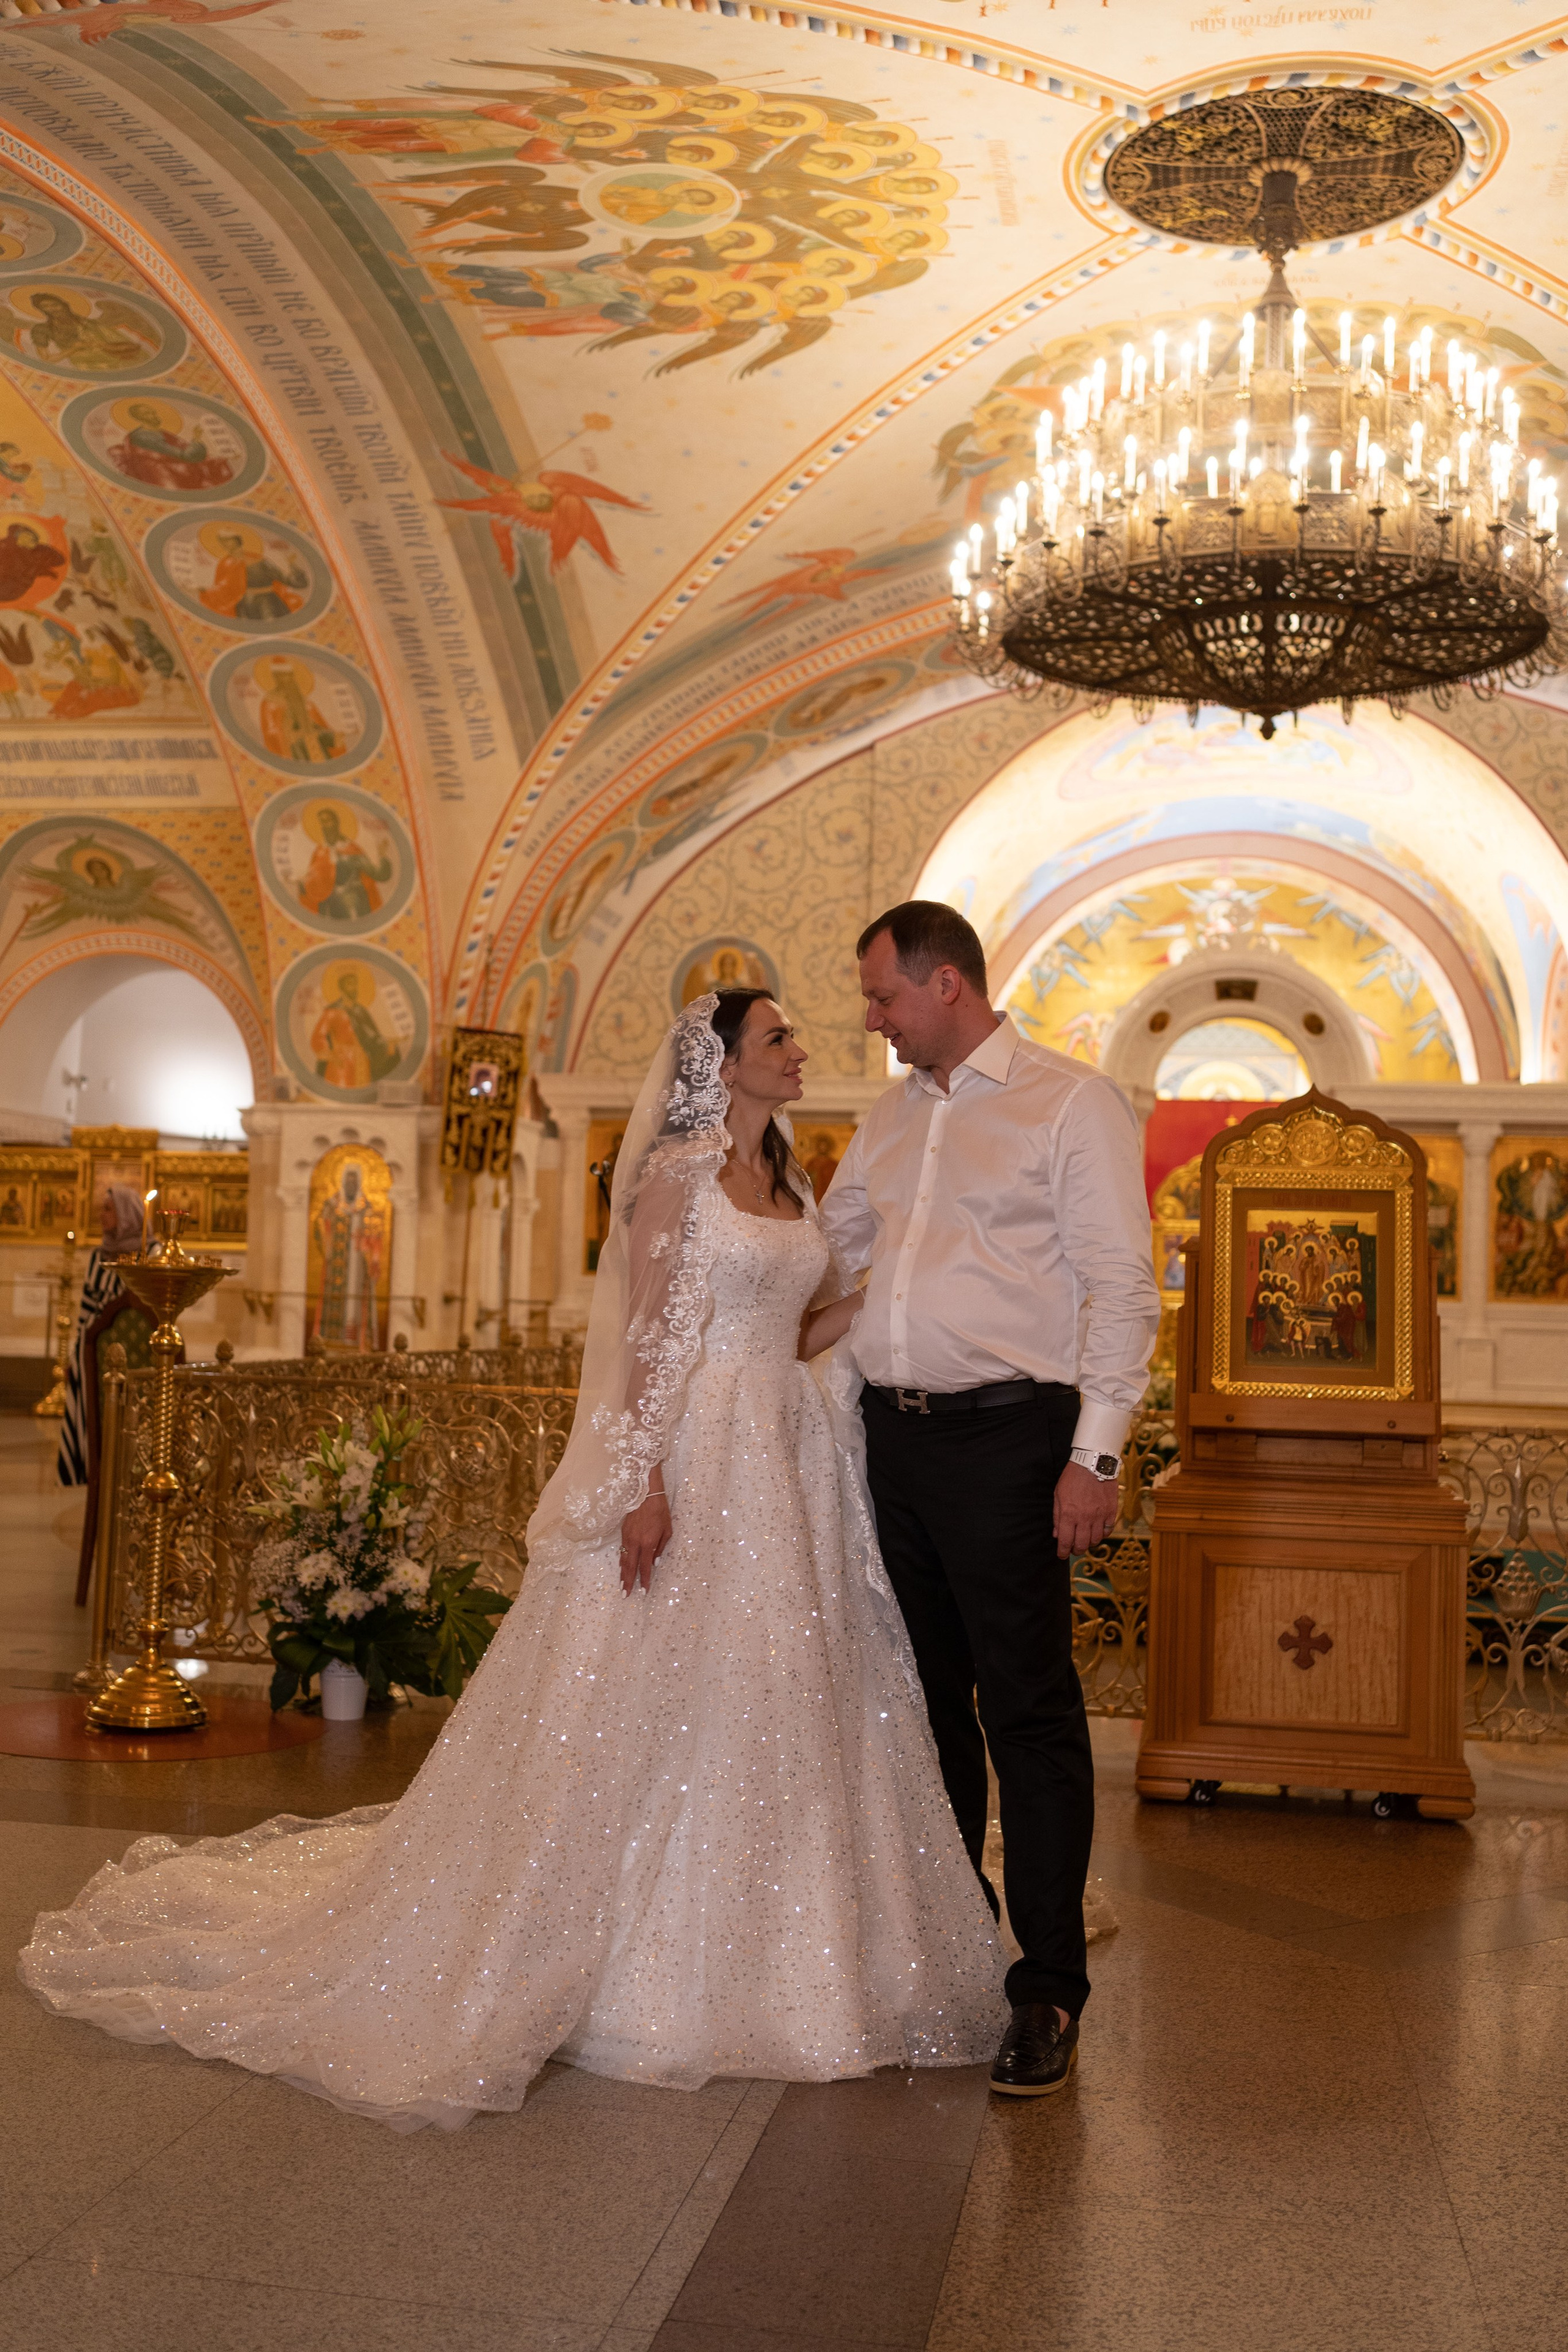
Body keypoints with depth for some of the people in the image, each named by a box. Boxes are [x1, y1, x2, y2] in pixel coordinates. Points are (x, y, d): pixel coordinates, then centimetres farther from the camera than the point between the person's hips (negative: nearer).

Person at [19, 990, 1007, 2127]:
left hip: (788, 1464, 8)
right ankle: (630, 1960, 16)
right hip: (693, 1455, -8)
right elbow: (651, 1336, -13)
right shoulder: (675, 1172, -8)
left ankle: (750, 1959, 25)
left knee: (781, 1710, 11)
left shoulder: (792, 1184, 15)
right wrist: (645, 1483, -19)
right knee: (644, 1705, 0)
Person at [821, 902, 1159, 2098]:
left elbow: (1123, 1288, -10)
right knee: (930, 1700, 14)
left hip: (1009, 1437, -6)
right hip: (895, 1434, 7)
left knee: (1030, 1716, -3)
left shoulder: (1072, 1101, -5)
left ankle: (1049, 1994, 7)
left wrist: (1095, 1458, -15)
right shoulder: (892, 1115, 16)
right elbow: (825, 1249, 28)